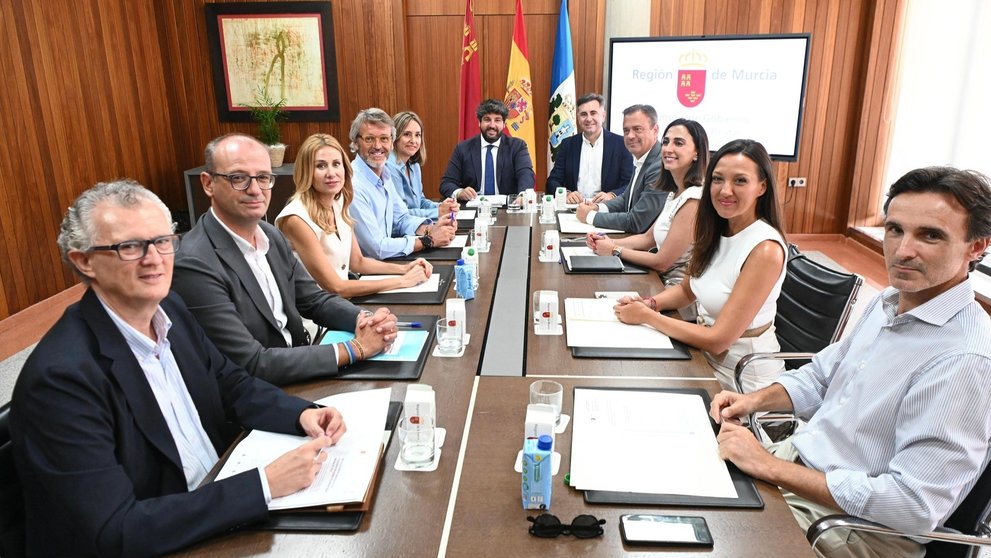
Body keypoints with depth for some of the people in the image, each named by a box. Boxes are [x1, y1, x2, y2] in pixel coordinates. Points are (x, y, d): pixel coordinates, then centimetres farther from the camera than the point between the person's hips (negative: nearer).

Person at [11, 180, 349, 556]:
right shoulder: (61, 375, -23)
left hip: (220, 507, 7)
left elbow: (230, 384, 10)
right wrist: (264, 484, -27)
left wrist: (302, 414, -9)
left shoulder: (169, 309, -2)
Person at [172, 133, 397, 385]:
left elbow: (315, 300, 9)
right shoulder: (195, 265, -21)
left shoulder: (272, 235, 2)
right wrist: (354, 348, -22)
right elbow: (252, 365, -23)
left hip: (300, 376, 7)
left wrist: (365, 320, -11)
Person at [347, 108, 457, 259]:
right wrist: (428, 240, -14)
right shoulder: (353, 185, -21)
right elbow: (376, 248, -21)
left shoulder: (384, 173, 5)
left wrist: (430, 229, -6)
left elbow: (401, 218, 13)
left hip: (383, 262, 7)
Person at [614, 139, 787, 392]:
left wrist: (647, 316, -18)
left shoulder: (765, 249, -24)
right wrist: (650, 303, -8)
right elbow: (687, 290, 12)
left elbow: (718, 340, -24)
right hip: (706, 353, 6)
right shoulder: (715, 231, -1)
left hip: (743, 375, -6)